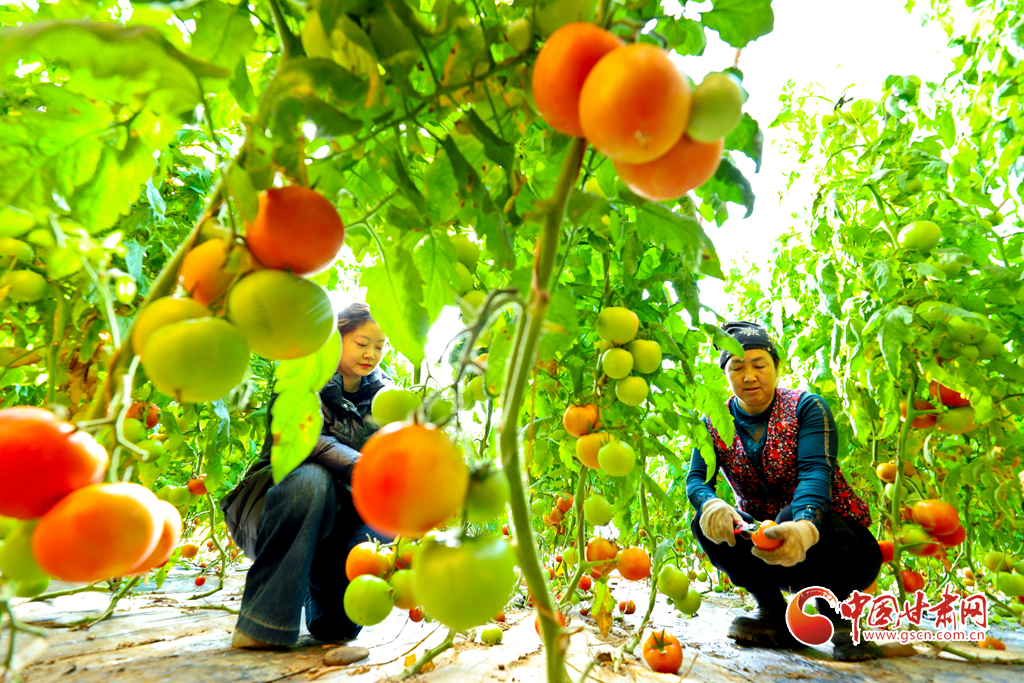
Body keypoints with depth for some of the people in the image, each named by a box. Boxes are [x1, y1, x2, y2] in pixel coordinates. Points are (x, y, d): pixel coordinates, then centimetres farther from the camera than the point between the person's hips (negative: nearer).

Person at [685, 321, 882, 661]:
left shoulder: (806, 407, -13)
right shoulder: (715, 423, -2)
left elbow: (815, 472, -30)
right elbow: (696, 479, -13)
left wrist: (804, 526, -52)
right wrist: (712, 505, -39)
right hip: (765, 537, 4)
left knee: (791, 515, -36)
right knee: (707, 523, -23)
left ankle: (836, 616, -6)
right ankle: (775, 616, -1)